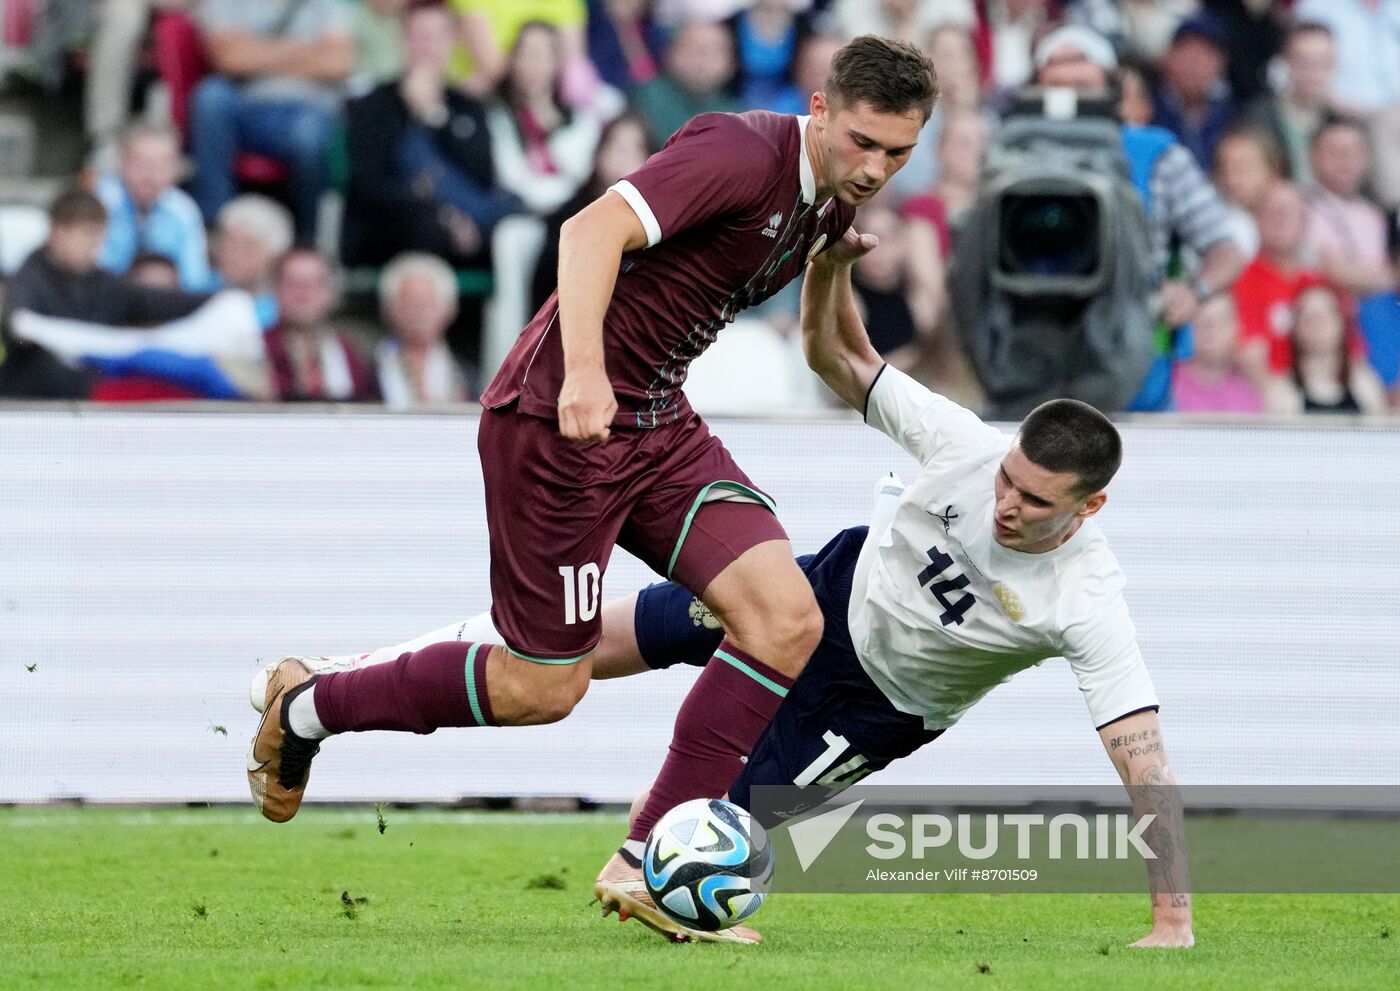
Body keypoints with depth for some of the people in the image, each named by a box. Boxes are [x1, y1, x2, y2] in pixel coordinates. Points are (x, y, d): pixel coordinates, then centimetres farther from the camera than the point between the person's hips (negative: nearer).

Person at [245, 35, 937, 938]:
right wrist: (584, 372, -43)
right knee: (543, 689, -2)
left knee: (787, 621, -10)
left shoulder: (833, 204, 6)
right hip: (561, 420, -8)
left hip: (659, 423, 9)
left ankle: (649, 865, -4)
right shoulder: (743, 154, -22)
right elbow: (595, 230, -34)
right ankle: (304, 708, 22)